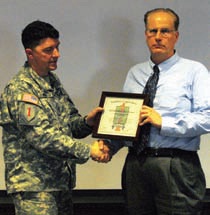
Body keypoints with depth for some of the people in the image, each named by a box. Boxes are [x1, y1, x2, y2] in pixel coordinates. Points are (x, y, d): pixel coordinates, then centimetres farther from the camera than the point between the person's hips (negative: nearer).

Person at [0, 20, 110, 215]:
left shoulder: (53, 82, 14)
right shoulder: (19, 90, -14)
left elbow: (68, 124, 17)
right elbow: (42, 137, -22)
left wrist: (87, 122, -6)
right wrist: (87, 151, -22)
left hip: (61, 182, 8)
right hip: (34, 187, -8)